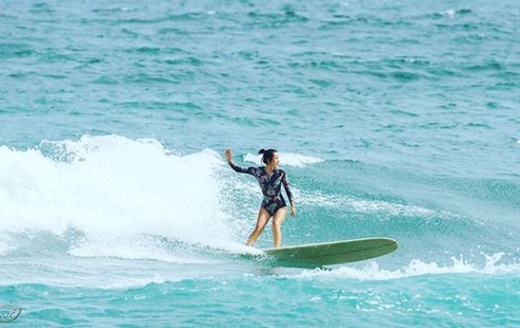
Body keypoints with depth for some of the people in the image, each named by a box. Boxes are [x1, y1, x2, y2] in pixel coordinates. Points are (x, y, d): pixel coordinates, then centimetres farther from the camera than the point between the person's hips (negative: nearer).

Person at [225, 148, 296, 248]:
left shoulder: (281, 173, -12)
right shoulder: (258, 171, -11)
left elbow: (288, 189, -2)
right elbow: (238, 169, -6)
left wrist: (292, 206, -3)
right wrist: (230, 161, -22)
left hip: (280, 206, -1)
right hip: (266, 205, 1)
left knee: (276, 224, -25)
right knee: (258, 228, -14)